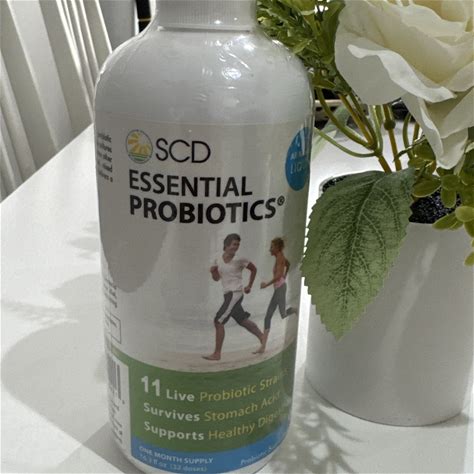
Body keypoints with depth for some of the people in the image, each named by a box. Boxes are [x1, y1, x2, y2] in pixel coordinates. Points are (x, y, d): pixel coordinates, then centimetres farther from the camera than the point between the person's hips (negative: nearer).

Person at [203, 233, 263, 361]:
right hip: (228, 294, 7)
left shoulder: (239, 259, -8)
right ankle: (263, 339, 34)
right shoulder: (218, 259, 7)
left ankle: (217, 354, -6)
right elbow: (216, 278, 16)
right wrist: (213, 271, -6)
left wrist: (249, 286, 5)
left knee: (218, 321, -11)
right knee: (243, 321, 18)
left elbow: (254, 269, 7)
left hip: (235, 294, -7)